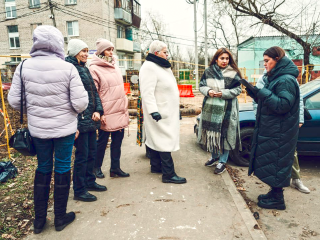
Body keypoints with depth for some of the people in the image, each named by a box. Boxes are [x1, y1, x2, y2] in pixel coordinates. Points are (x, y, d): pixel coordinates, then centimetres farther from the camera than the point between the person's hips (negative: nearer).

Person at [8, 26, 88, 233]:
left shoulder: (24, 67, -6)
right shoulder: (67, 68, -15)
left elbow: (14, 100, -2)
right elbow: (80, 103, -16)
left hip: (37, 129, 3)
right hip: (64, 128, -3)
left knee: (43, 169, 19)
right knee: (62, 169, 12)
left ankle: (39, 219, 30)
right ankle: (60, 218, 27)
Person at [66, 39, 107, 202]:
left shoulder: (84, 68, 16)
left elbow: (94, 91, 16)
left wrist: (98, 110, 0)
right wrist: (74, 124, -22)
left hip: (91, 119, 9)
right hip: (80, 120, -9)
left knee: (92, 152, 17)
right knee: (82, 155, 0)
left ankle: (89, 181, 34)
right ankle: (79, 191, 16)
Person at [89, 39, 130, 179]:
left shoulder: (115, 67, 16)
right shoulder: (94, 69, -6)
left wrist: (125, 108, 17)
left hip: (120, 112, 7)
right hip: (107, 113, -6)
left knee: (118, 140, 10)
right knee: (102, 141, 6)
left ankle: (115, 168, 22)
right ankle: (97, 167, 25)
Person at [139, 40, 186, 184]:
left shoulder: (161, 66, 19)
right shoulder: (149, 67, -16)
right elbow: (147, 92, -24)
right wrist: (153, 111, -31)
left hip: (167, 112, 10)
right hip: (159, 113, -10)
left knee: (156, 139, 16)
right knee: (165, 141, -8)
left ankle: (156, 166, 26)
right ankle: (168, 174, -1)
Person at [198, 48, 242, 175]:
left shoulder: (233, 74, -2)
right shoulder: (208, 71, 5)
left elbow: (237, 90, -3)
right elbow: (201, 86, 9)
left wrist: (223, 93, -17)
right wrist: (208, 91, -12)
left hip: (226, 109, -3)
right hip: (210, 108, 4)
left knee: (224, 135, 0)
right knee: (211, 133, 12)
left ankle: (222, 162, 15)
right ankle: (214, 156, 34)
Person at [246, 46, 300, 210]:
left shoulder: (286, 80, -16)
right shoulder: (274, 78, 14)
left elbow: (282, 105, -24)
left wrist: (262, 92, -24)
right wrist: (253, 91, 2)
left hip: (279, 133, -10)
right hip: (269, 129, 10)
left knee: (275, 163, -1)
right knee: (269, 163, 16)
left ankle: (277, 200, 13)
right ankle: (274, 193, 30)